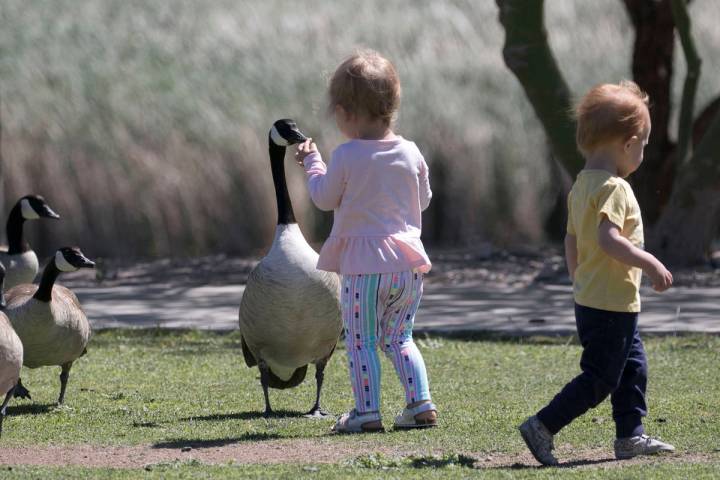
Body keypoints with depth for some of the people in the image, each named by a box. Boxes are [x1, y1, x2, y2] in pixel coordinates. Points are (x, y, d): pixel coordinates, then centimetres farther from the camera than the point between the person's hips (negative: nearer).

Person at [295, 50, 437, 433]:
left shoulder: (347, 157, -11)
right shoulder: (410, 153, 2)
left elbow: (325, 198, 1)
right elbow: (423, 199, 14)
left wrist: (311, 163, 16)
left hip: (364, 265, -5)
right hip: (408, 262, 5)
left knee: (361, 340, 2)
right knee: (399, 338, 16)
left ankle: (367, 411, -2)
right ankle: (421, 403, 8)